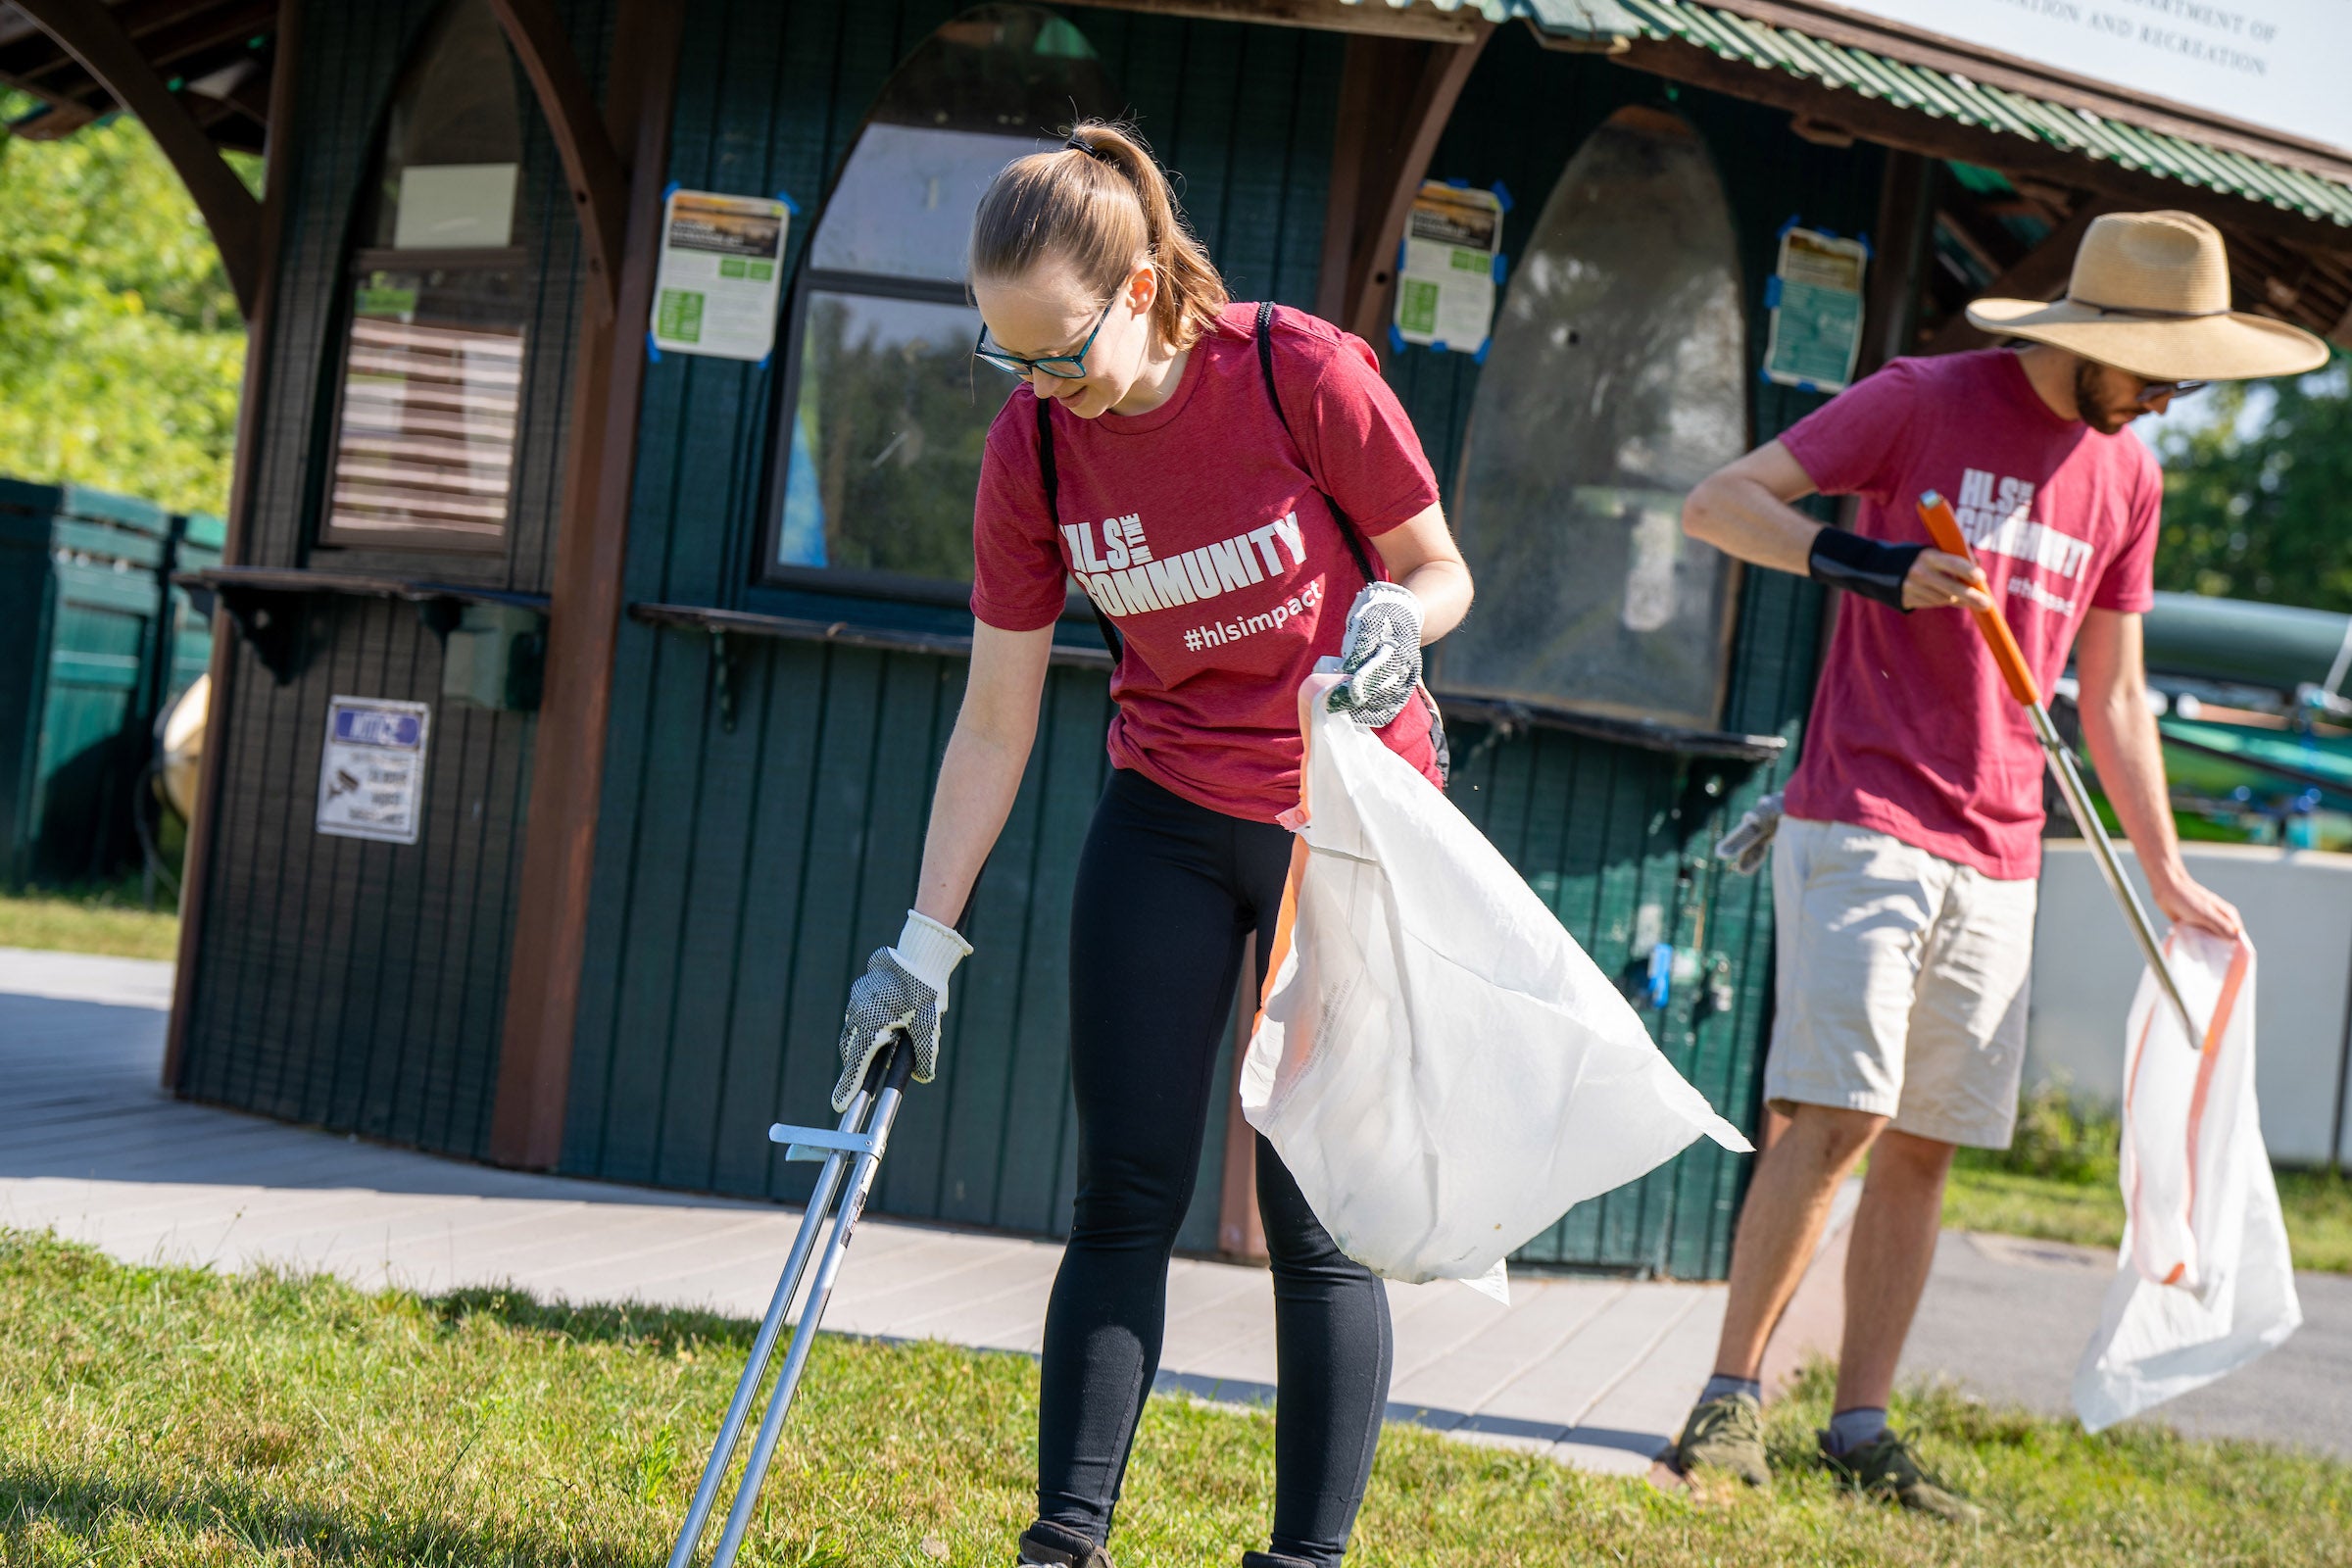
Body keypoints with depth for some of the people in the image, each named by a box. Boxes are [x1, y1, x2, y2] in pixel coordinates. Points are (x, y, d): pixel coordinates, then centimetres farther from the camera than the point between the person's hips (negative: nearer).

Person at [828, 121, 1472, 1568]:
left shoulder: (1303, 375, -19)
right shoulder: (1034, 447, -9)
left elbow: (1439, 568, -6)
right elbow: (995, 720, -3)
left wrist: (1395, 619, -30)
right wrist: (924, 947, -5)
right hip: (1169, 813, 3)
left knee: (1318, 1215, -4)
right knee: (1127, 1193, 0)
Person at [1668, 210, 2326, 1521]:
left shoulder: (2128, 476, 14)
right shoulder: (1926, 402, -4)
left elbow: (2113, 693, 21)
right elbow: (1717, 503, -6)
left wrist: (2166, 874, 17)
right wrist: (1864, 562, -22)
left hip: (1999, 858, 6)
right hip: (1865, 824, -6)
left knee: (1926, 1144, 4)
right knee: (1840, 1117, -13)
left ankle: (1862, 1425, 9)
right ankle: (1733, 1397, -4)